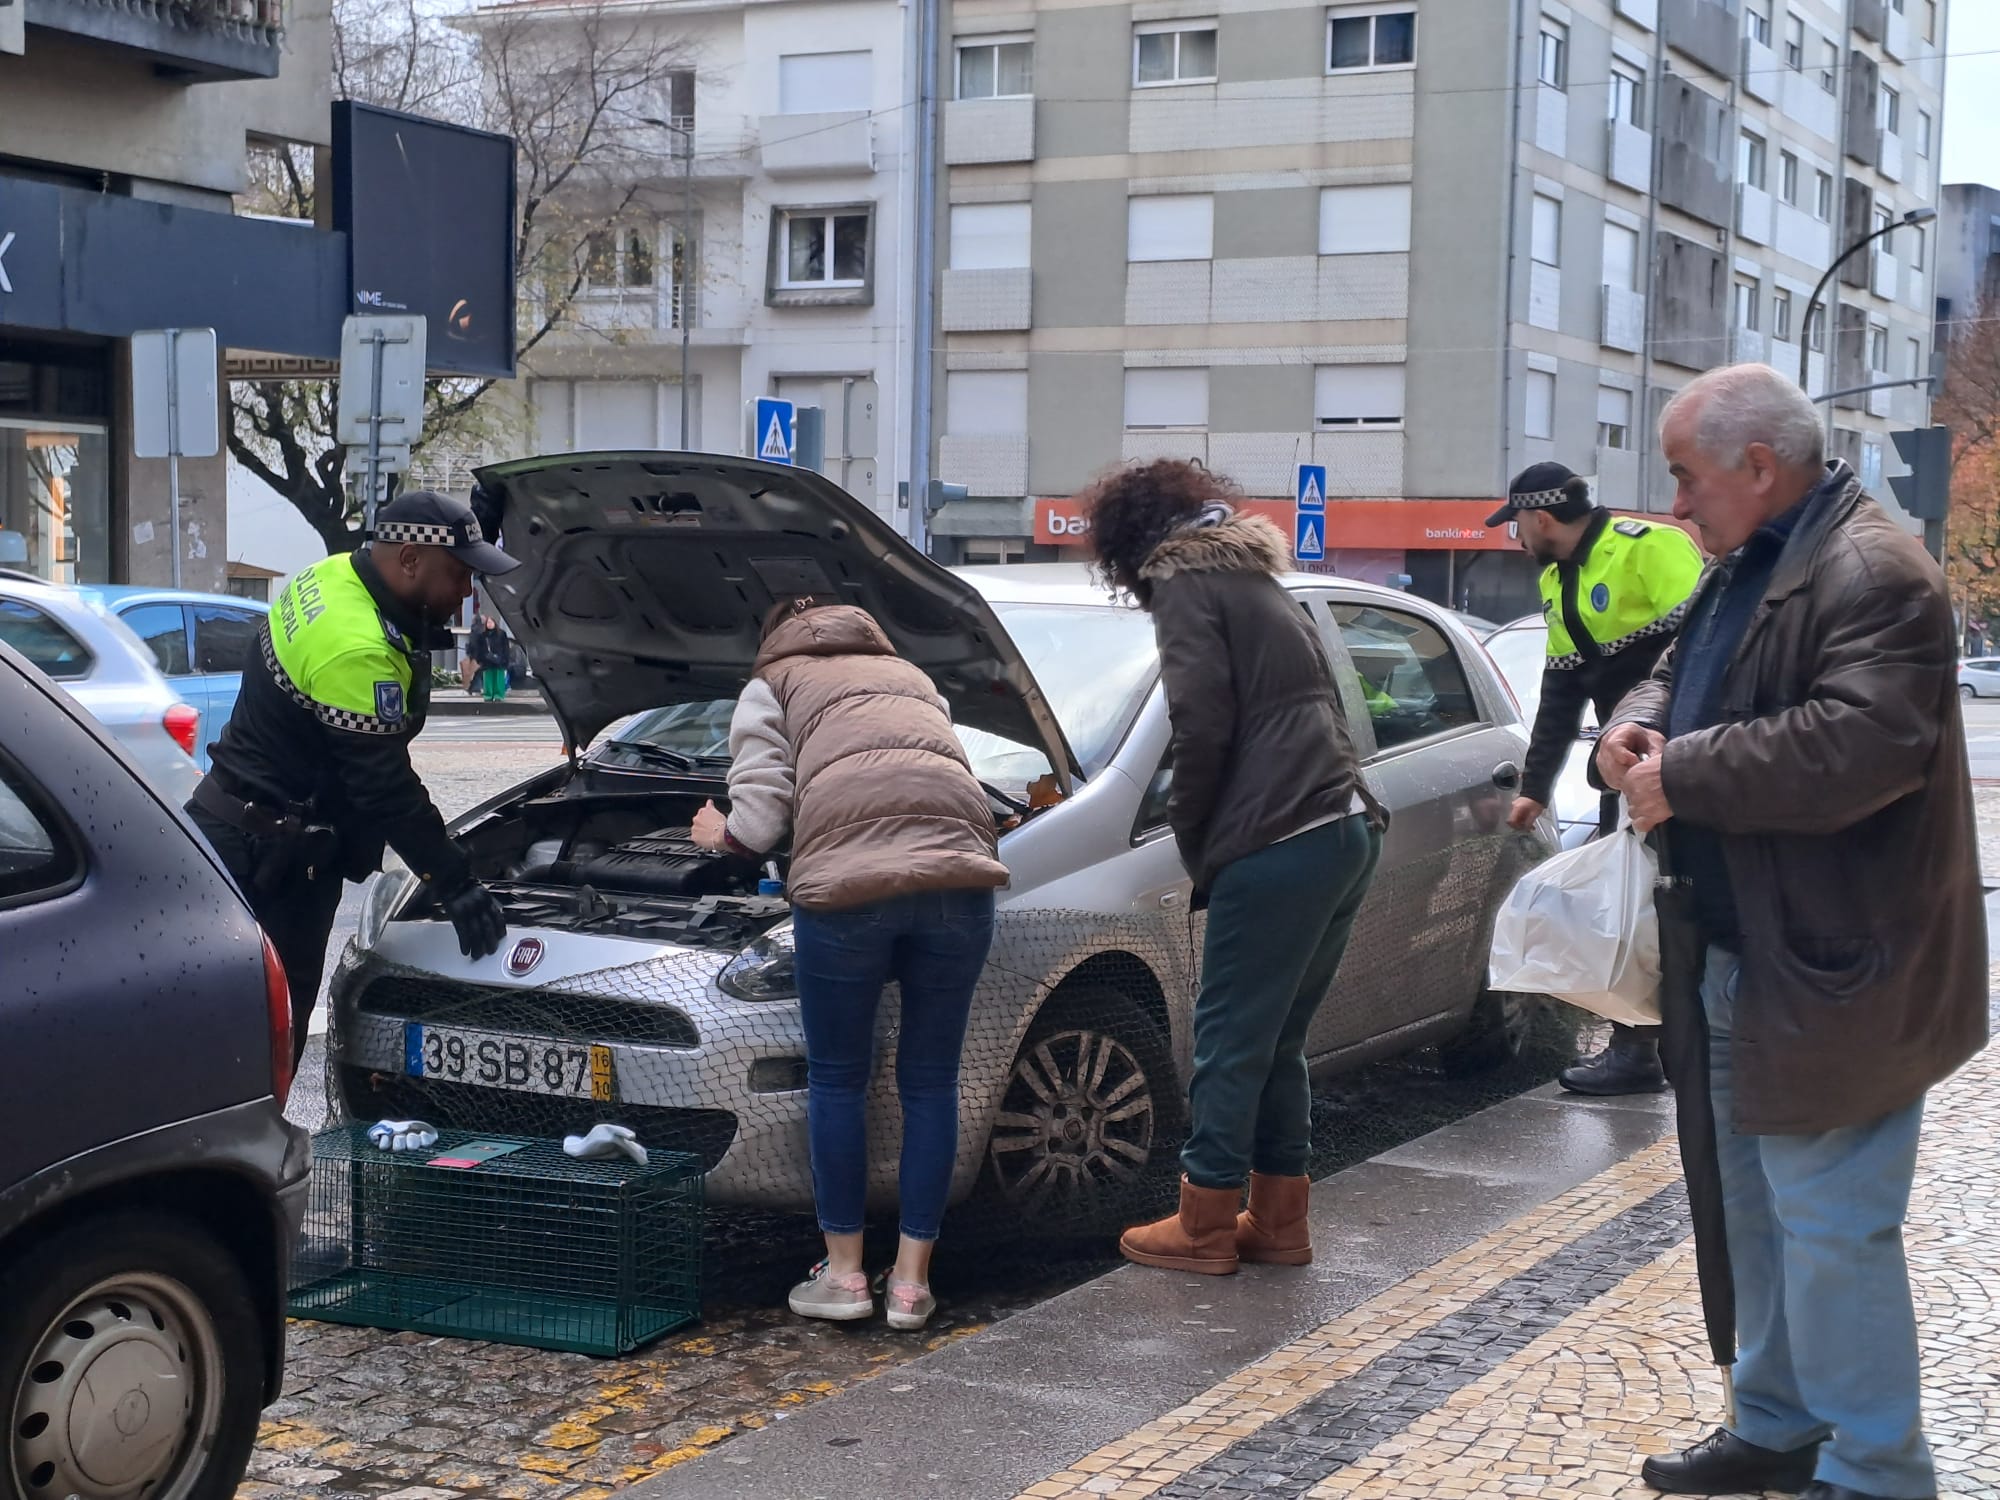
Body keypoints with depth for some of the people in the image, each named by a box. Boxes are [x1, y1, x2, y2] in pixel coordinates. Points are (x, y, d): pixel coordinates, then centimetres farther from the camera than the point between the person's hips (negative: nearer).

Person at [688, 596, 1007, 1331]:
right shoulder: (911, 676, 37)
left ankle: (844, 1272, 18)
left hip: (847, 875, -3)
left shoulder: (773, 685, 23)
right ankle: (911, 1281, 16)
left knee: (836, 1079, 13)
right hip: (958, 864, 4)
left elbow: (760, 816, 9)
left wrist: (723, 836, 30)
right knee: (930, 1082, 13)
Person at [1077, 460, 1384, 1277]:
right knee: (1277, 1040, 16)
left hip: (1277, 845, -9)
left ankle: (1205, 1225, 9)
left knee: (1230, 1040, 1)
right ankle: (1277, 1221, 22)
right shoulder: (1255, 582, 25)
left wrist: (1193, 842, 2)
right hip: (1348, 830, 9)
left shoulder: (1187, 583, -2)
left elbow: (1203, 725, -12)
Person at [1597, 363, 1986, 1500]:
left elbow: (1863, 744, -30)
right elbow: (1684, 675, 25)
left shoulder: (1872, 575, -18)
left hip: (1829, 976, -10)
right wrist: (1637, 723, 0)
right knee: (1758, 1213, 20)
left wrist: (1682, 775, -23)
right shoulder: (1745, 568, 14)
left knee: (1831, 1231, -4)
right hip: (1739, 959, 10)